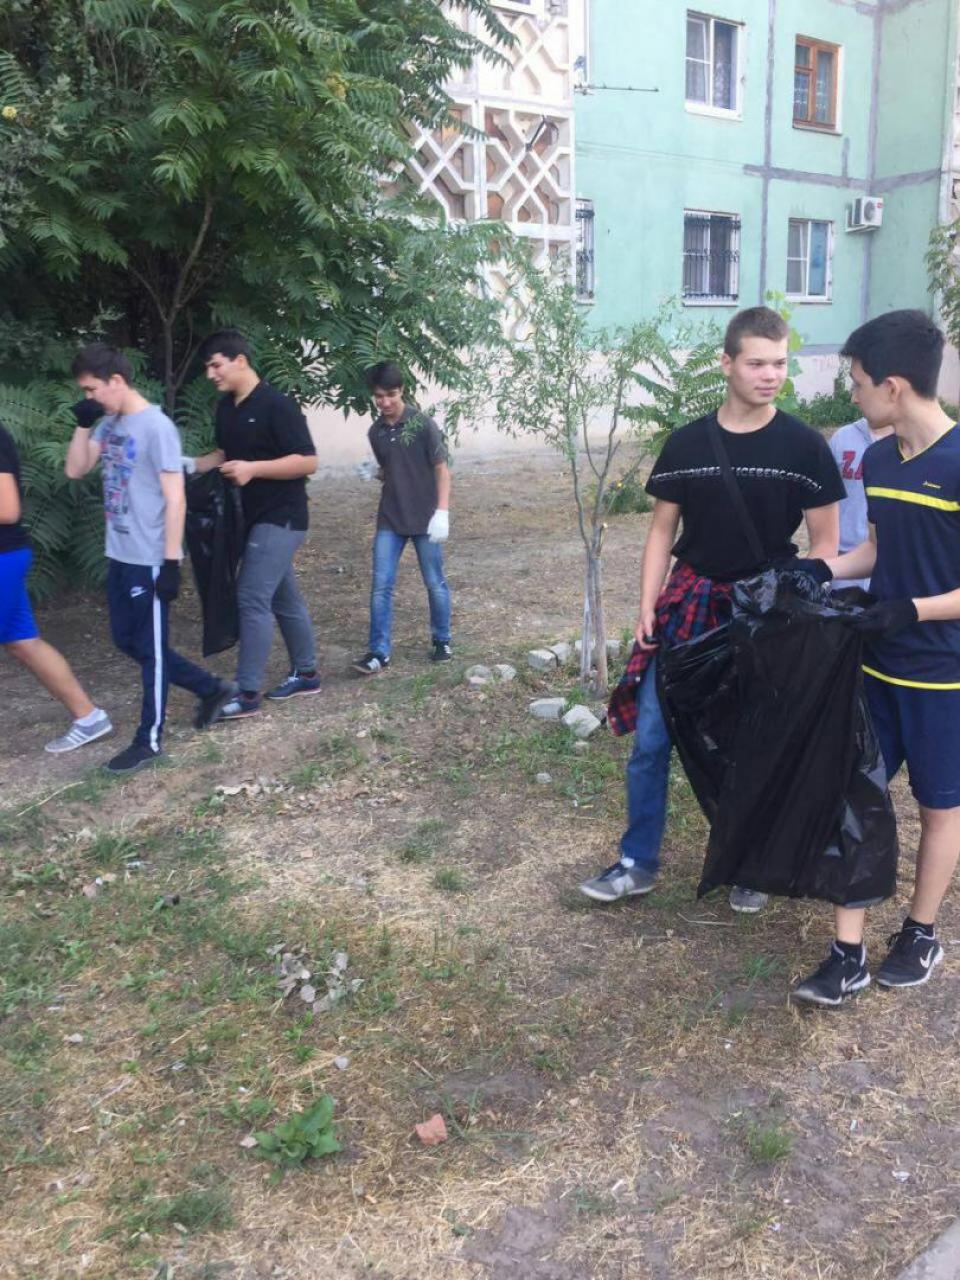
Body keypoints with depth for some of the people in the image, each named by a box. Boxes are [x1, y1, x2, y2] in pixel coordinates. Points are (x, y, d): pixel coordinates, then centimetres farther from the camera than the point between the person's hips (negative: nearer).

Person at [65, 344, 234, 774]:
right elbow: (75, 470, 13)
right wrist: (83, 424, -2)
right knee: (128, 641, 17)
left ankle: (149, 740, 16)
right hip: (119, 556, 9)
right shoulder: (109, 424, 8)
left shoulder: (156, 426, -16)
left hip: (149, 559, -9)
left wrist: (171, 562, -19)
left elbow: (175, 499, -18)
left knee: (150, 649, 3)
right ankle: (210, 688, 30)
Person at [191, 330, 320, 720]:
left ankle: (247, 693, -6)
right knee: (283, 598, 15)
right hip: (254, 516, 9)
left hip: (281, 517, -9)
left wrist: (254, 468, -26)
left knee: (252, 598, -11)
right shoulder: (226, 407, 9)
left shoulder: (277, 405, -17)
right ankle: (306, 673, 26)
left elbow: (307, 461, -19)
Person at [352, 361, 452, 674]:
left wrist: (442, 511, -16)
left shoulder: (422, 424, -9)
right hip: (389, 520, 4)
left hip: (424, 519, -4)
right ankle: (379, 653, 1)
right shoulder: (375, 432, 7)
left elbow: (441, 468, -8)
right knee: (381, 585, -3)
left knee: (435, 583, 7)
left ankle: (442, 641, 26)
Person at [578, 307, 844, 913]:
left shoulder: (804, 446, -4)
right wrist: (647, 608, 0)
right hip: (689, 604, 2)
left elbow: (824, 543, 0)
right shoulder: (687, 443, 1)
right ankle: (639, 863, 17)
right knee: (650, 738, 2)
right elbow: (663, 530, 7)